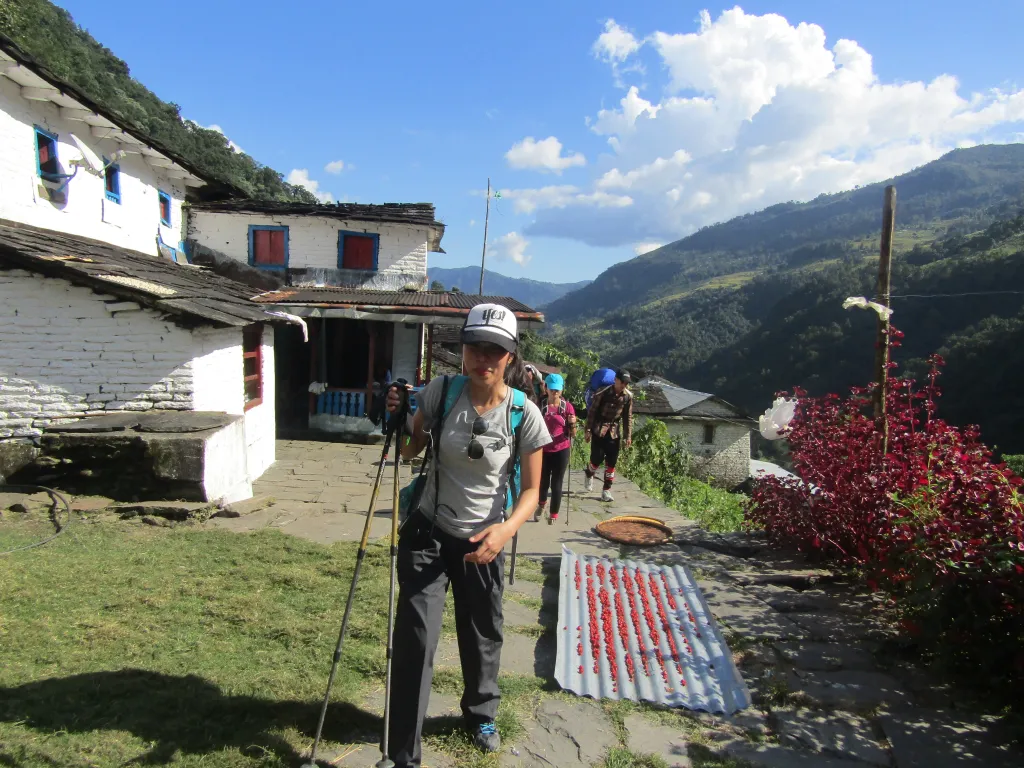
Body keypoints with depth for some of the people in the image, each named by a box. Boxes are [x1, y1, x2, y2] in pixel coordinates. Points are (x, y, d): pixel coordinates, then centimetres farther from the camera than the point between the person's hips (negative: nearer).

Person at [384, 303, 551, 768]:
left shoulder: (524, 414, -15)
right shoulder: (439, 394, -11)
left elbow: (531, 490, -10)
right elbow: (410, 452, 3)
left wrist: (507, 528, -29)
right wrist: (397, 419, -18)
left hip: (483, 540, 0)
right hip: (427, 533, 0)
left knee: (483, 635, 18)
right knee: (415, 638, -8)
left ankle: (481, 715, 50)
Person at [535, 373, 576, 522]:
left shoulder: (567, 406, -4)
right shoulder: (541, 406, -1)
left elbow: (573, 434, -2)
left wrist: (572, 423, -22)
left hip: (561, 451, -1)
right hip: (543, 450, 1)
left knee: (556, 483, 3)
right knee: (543, 481, 10)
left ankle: (554, 515, 19)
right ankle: (542, 504, 41)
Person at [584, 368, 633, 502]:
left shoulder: (628, 396, -2)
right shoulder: (602, 393, -15)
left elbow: (628, 417, 6)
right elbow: (592, 412, -9)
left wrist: (628, 436, 3)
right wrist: (588, 430, -10)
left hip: (614, 432, 4)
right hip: (599, 430, -4)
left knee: (611, 462, 2)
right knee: (597, 458, -5)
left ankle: (607, 490, 11)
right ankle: (589, 475, 29)